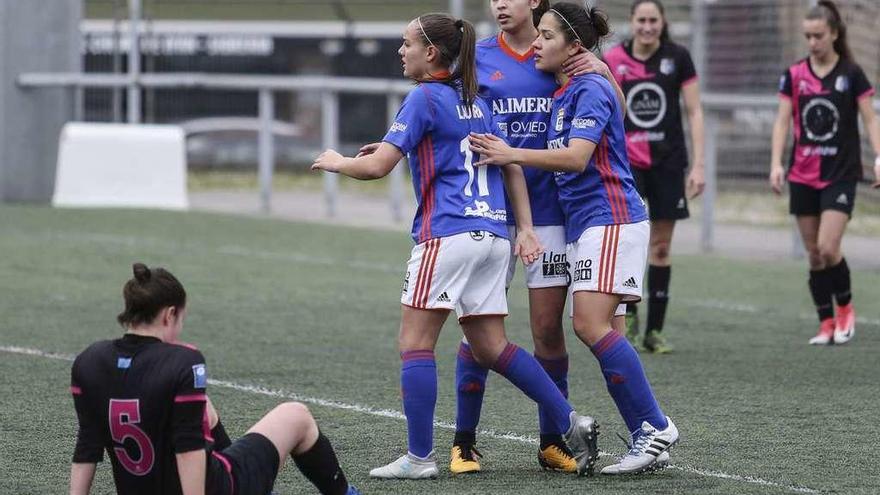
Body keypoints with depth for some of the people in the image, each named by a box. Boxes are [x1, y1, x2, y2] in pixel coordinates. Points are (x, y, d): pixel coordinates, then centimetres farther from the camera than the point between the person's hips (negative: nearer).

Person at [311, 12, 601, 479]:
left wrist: (336, 162, 8)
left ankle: (420, 457, -5)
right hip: (493, 234, 8)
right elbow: (511, 166, 18)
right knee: (490, 346, 12)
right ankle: (570, 423, 4)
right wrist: (525, 228, 15)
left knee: (414, 343, -2)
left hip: (448, 234, -8)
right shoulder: (475, 101, 18)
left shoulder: (424, 98, -6)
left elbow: (377, 166, -11)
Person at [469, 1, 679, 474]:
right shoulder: (559, 95, 17)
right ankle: (648, 438, 3)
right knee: (594, 329, 3)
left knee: (591, 324, -18)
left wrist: (511, 154, -18)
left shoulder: (590, 90, -11)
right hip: (582, 223, 10)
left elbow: (576, 157, -22)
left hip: (610, 219, -10)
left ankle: (654, 427, -15)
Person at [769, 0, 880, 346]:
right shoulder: (794, 75, 4)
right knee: (813, 254, 5)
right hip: (803, 175, 3)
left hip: (840, 174, -3)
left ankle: (845, 308, 9)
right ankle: (826, 324, 14)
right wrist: (776, 164, -9)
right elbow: (782, 121, 2)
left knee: (828, 248, -15)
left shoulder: (851, 74, -3)